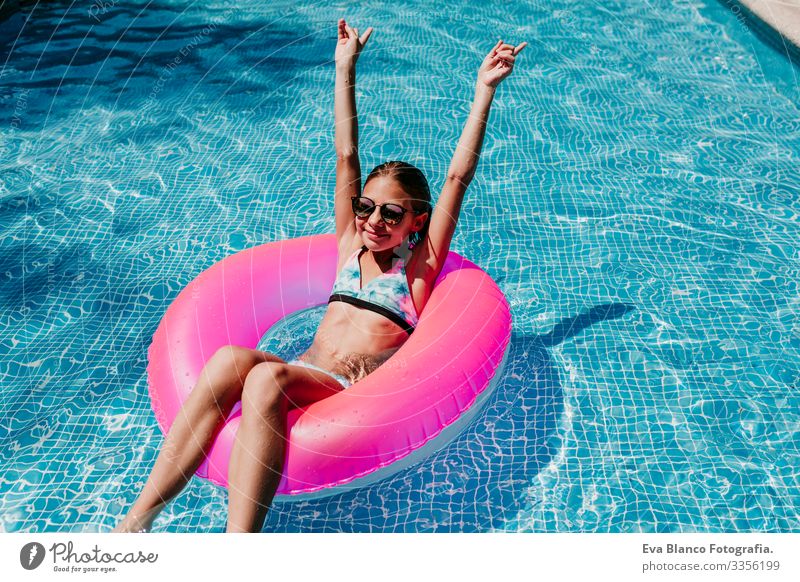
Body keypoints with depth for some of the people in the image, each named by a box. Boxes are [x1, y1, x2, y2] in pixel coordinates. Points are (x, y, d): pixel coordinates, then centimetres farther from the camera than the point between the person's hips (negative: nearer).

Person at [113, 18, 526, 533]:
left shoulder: (418, 264, 11)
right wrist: (346, 68, 23)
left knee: (268, 376, -35)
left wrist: (485, 89, 7)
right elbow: (347, 157, 21)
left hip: (353, 396, -4)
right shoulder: (351, 246, 22)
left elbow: (459, 177, 6)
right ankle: (136, 522, -32)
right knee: (232, 356, -30)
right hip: (300, 378, 4)